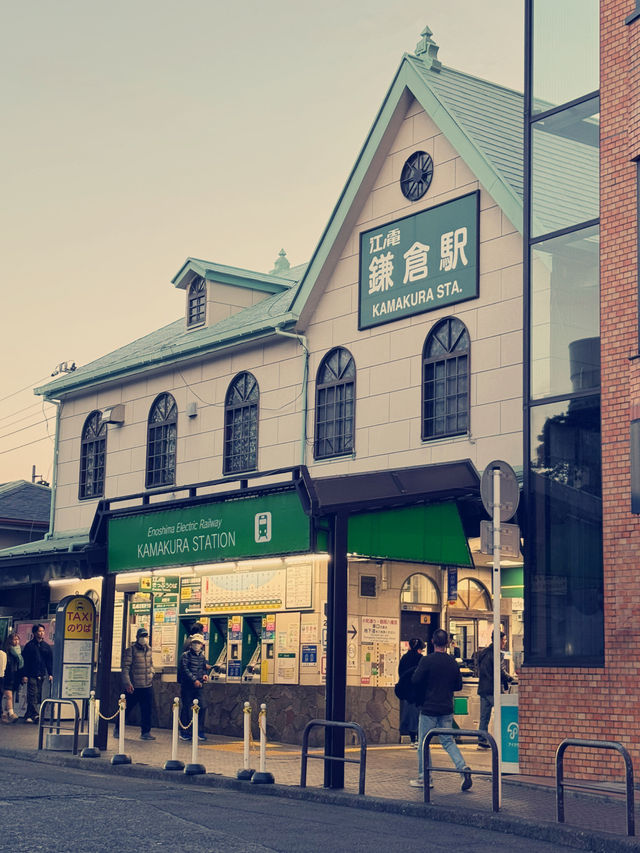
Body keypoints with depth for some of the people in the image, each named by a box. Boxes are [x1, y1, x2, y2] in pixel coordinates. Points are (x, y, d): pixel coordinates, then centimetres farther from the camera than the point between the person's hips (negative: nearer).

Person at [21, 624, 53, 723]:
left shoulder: (46, 646, 12)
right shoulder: (29, 646, 1)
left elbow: (50, 661, 14)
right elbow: (24, 661, 0)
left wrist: (50, 674, 5)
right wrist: (24, 675, -6)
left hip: (42, 675, 4)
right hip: (31, 675, -4)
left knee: (38, 696, 3)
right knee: (33, 695, -12)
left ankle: (28, 715, 10)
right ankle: (36, 715, -18)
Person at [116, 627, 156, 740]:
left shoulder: (148, 649, 12)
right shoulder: (131, 650, -8)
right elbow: (125, 668, -11)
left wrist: (151, 674, 13)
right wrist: (127, 683, -16)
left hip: (148, 686, 5)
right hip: (134, 686, -5)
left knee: (147, 710, 5)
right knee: (126, 709, 4)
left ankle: (146, 732, 13)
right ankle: (118, 730, 20)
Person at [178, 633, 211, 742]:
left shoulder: (202, 656, 13)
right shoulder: (186, 655, -5)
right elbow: (185, 669, -14)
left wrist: (204, 675, -2)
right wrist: (194, 680, -23)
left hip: (198, 687, 5)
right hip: (187, 687, -5)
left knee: (202, 708, -1)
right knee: (187, 709, -1)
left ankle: (200, 732, 9)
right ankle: (185, 733, 9)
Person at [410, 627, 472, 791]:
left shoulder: (427, 660, -12)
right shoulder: (453, 662, 4)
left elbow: (415, 680, -14)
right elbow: (459, 685, 11)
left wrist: (426, 687, 6)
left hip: (429, 708, -5)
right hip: (447, 709, 5)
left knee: (423, 744, 6)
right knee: (448, 741, 14)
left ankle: (424, 778, 10)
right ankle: (463, 768, -5)